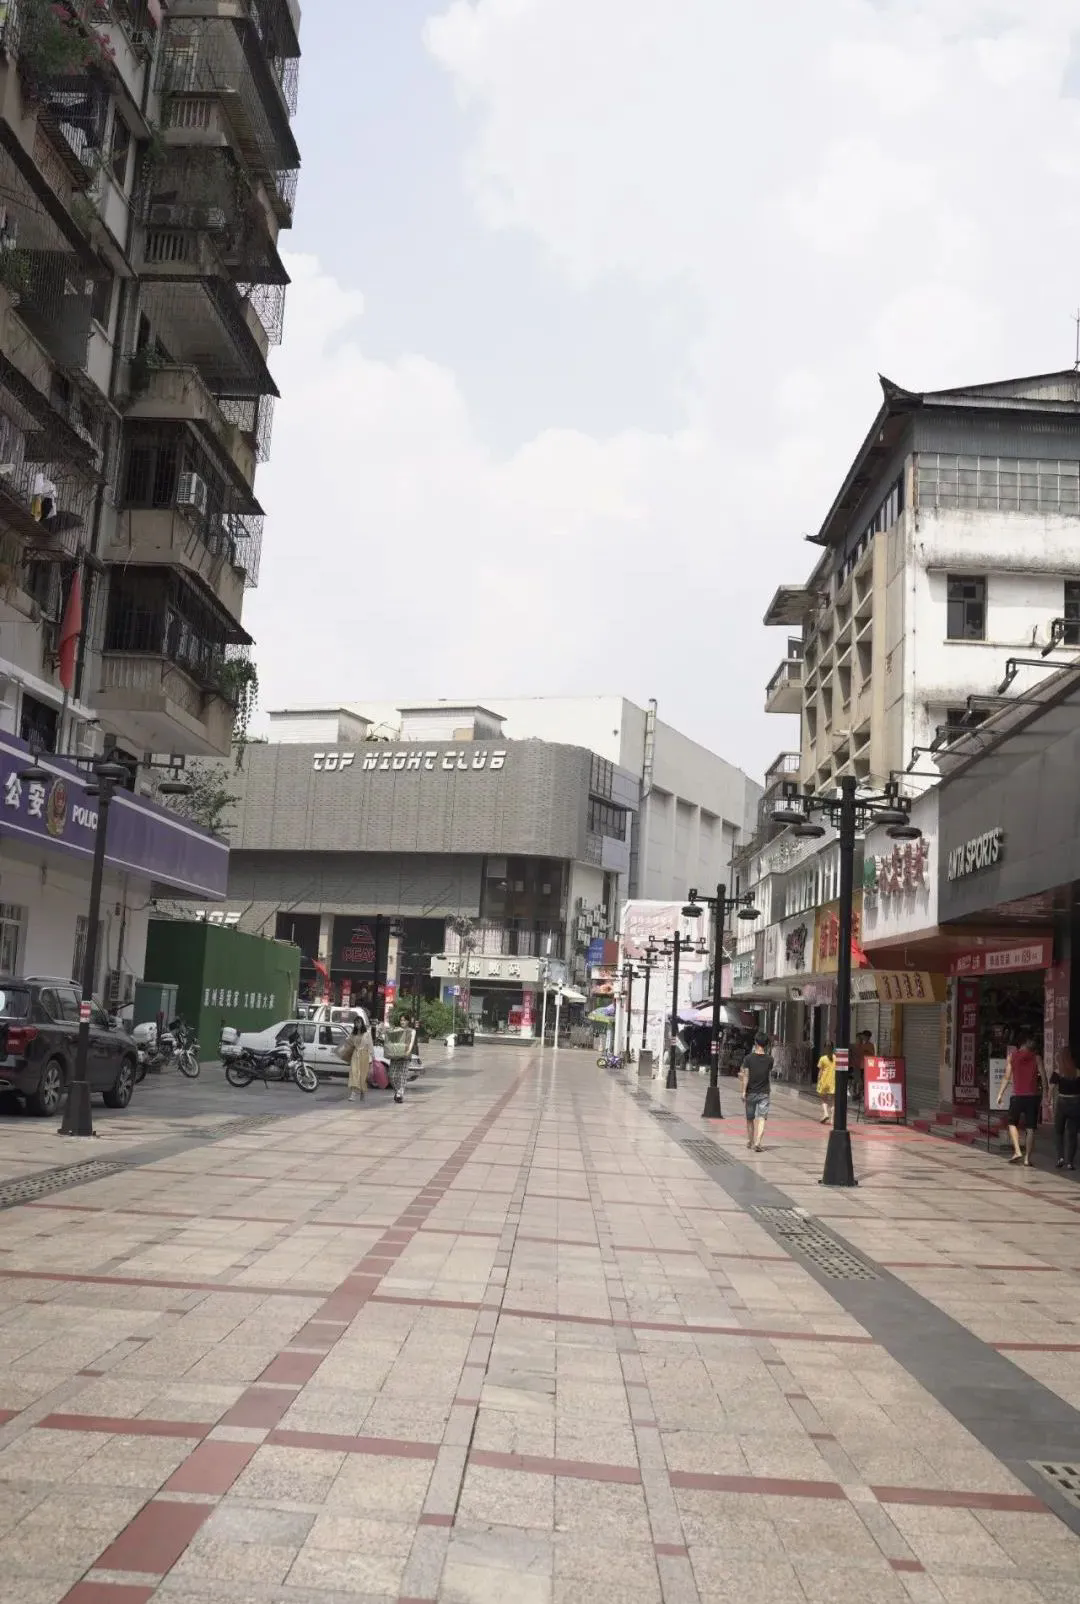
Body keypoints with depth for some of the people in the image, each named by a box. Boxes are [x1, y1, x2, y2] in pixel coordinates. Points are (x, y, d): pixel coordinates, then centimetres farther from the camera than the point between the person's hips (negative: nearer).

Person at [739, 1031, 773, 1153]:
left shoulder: (748, 1058, -7)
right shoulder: (769, 1059, -3)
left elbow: (746, 1076, -9)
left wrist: (743, 1092, -7)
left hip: (751, 1092, 0)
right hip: (764, 1093, 0)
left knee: (750, 1118, 15)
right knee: (761, 1118, -5)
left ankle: (749, 1141, 28)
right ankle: (757, 1142, -20)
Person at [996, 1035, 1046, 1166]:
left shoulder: (1012, 1055, 1)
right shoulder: (1036, 1058, 1)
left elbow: (1007, 1077, 0)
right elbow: (1043, 1078, -1)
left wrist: (1001, 1094, 6)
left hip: (1017, 1096, 0)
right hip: (1033, 1096, 0)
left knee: (1012, 1123, 18)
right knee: (1030, 1128, 6)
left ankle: (1017, 1151, 1)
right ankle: (1027, 1159, 4)